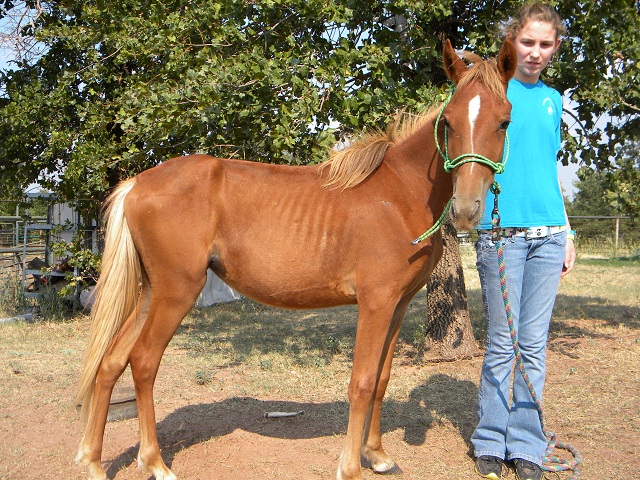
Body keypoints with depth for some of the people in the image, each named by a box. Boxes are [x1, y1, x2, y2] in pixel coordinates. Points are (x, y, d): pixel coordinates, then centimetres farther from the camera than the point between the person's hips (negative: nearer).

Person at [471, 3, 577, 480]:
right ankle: (491, 442, 16)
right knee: (502, 344, 1)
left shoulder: (552, 99, 16)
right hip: (501, 231, -4)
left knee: (534, 345, 6)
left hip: (548, 234, 4)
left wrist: (567, 233, 15)